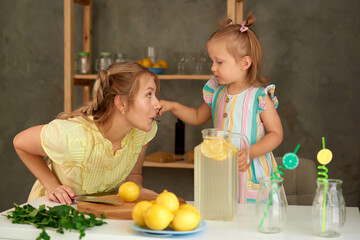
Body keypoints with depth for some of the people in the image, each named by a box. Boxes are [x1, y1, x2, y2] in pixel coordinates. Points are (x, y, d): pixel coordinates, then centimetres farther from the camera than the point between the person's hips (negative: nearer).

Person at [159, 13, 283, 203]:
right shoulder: (217, 93, 8)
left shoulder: (260, 97, -9)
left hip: (252, 174, -5)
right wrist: (173, 106, 12)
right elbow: (198, 117, 24)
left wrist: (251, 152, -20)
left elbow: (276, 133, -6)